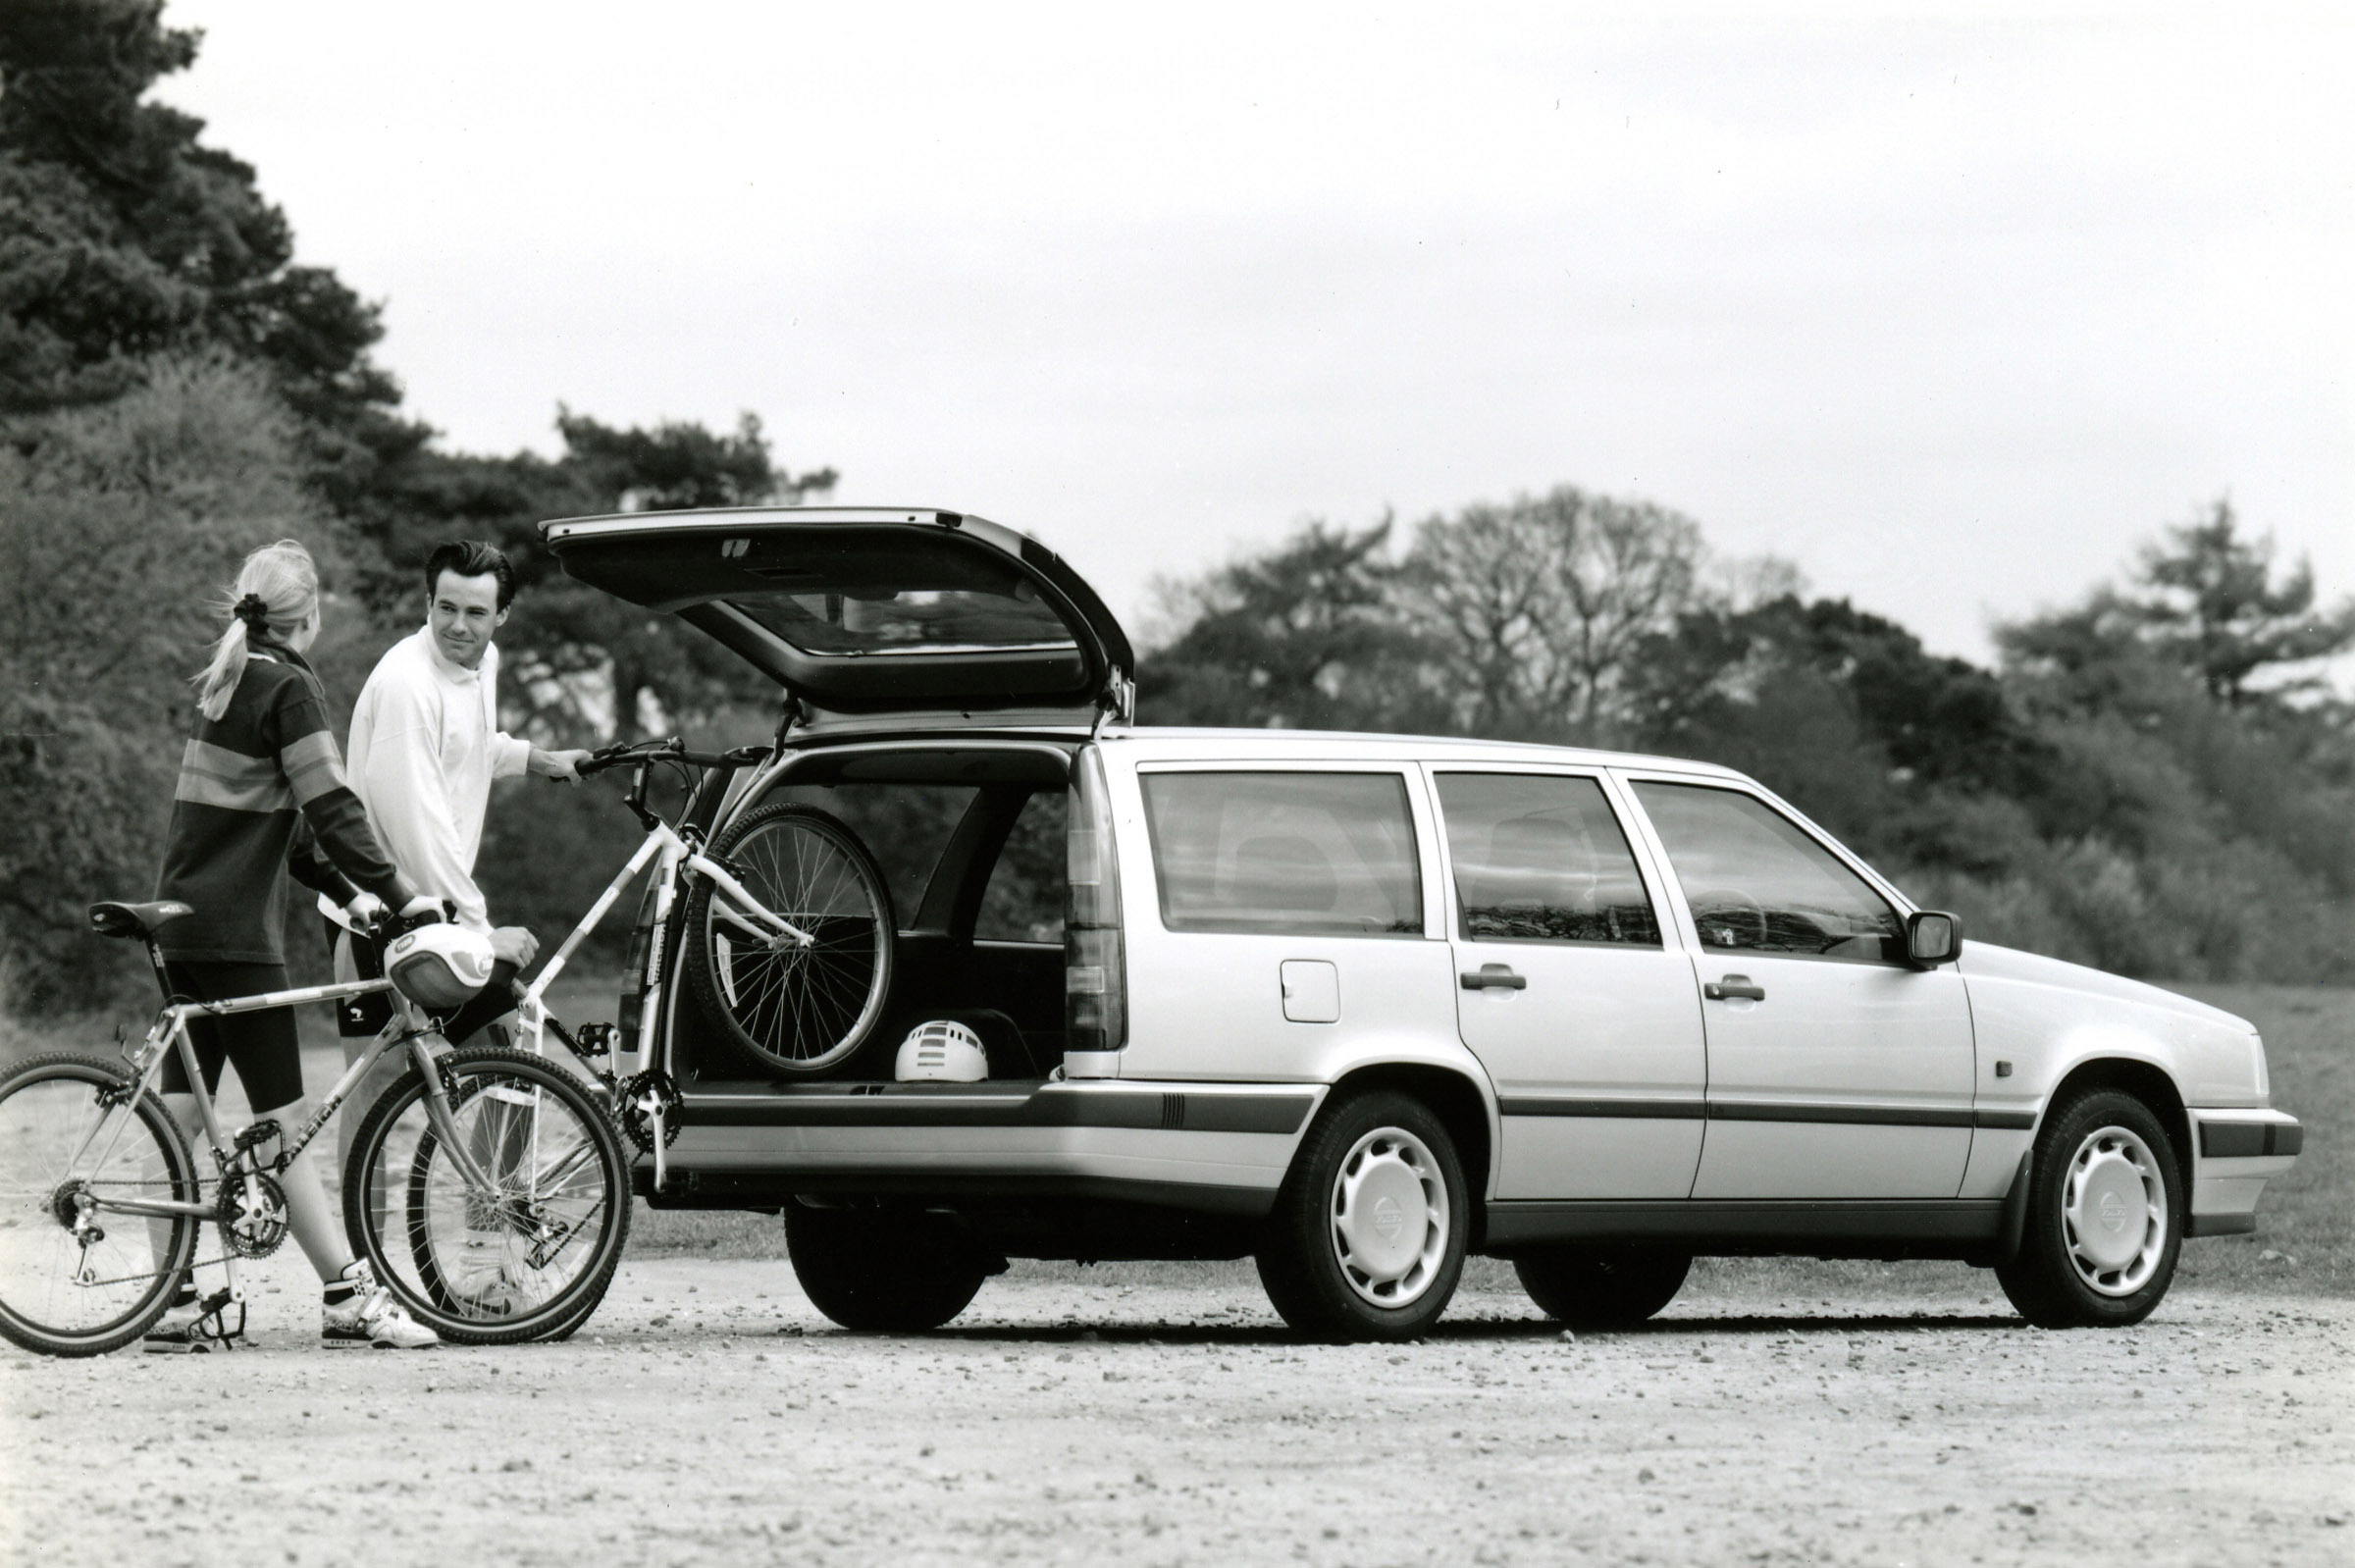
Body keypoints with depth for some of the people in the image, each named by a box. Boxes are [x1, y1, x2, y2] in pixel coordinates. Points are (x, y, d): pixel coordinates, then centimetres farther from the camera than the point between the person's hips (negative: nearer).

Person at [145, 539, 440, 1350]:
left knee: (182, 1116, 7)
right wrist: (398, 892, -11)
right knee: (285, 1118, -7)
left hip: (184, 924, 9)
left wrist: (349, 890, 15)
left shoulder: (227, 682, 17)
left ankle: (170, 1301, 7)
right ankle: (349, 1296, -6)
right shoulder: (288, 687, -10)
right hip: (235, 933, -9)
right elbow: (330, 808, -16)